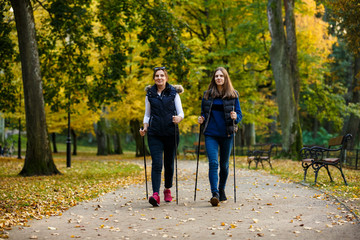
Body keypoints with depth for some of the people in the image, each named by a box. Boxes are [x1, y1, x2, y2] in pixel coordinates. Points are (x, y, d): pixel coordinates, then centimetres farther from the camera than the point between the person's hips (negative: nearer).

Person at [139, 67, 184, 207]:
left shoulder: (174, 93, 5)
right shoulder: (150, 94, 10)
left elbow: (181, 113, 3)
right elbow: (147, 115, 16)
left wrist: (178, 119, -20)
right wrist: (145, 127, -2)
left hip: (171, 133, 0)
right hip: (154, 134, 0)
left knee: (169, 163, 8)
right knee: (156, 163, -13)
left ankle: (167, 190, 29)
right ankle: (155, 195, -21)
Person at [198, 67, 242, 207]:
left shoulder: (233, 95, 5)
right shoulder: (207, 94, 8)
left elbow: (239, 114, 5)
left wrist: (235, 117, -17)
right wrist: (201, 119, -5)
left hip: (226, 134, 0)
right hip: (211, 134, 0)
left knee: (224, 164, 10)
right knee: (213, 163, -14)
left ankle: (222, 190, 30)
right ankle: (215, 194, -20)